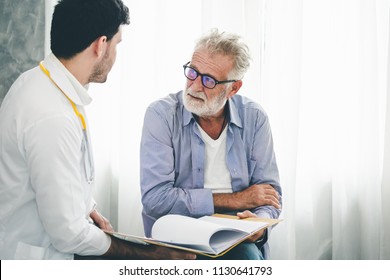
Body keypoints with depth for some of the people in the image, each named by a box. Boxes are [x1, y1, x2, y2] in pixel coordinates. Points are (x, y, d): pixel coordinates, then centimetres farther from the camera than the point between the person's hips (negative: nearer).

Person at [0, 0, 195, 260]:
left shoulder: (38, 80, 0)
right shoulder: (53, 119, -28)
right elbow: (69, 234, -24)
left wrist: (88, 209, 3)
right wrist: (151, 253, -15)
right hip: (36, 255, -8)